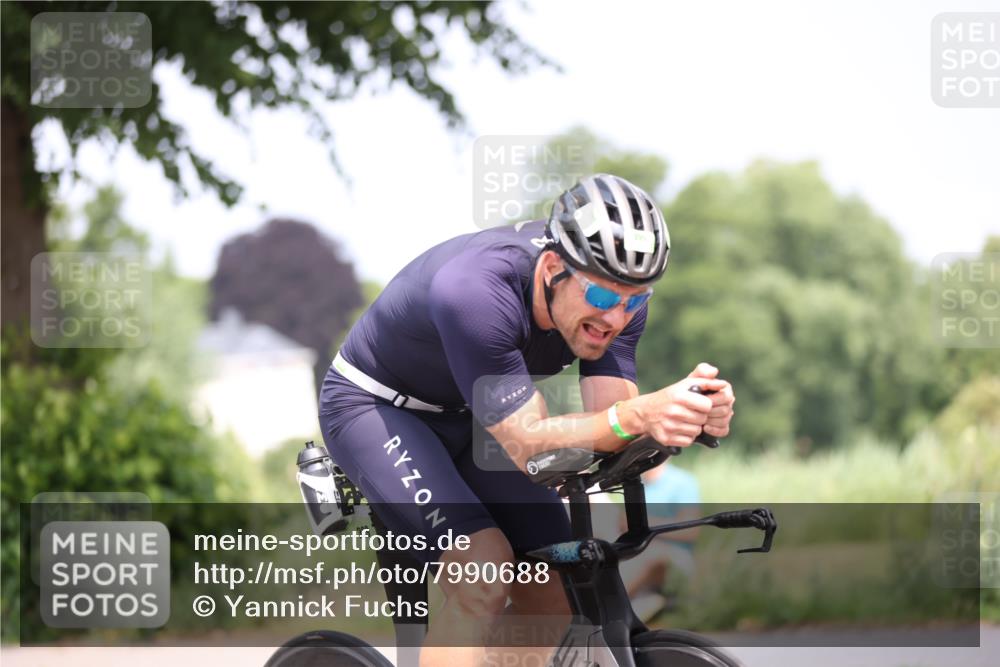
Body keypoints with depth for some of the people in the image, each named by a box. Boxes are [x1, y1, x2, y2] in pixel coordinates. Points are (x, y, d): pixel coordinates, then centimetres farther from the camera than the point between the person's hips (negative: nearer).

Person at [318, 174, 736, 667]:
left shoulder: (617, 290, -19)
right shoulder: (474, 291, -39)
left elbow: (609, 426, -23)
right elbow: (529, 444, -39)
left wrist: (690, 416, -44)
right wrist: (640, 415, -54)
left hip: (467, 416, 7)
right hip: (374, 406, -7)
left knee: (553, 598, -3)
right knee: (483, 574, -27)